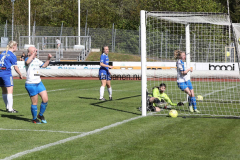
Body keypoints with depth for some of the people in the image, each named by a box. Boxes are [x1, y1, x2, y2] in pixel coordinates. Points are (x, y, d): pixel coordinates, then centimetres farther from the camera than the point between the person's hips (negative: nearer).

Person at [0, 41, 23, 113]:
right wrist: (20, 75, 5)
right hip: (7, 73, -8)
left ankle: (7, 107, 22)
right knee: (10, 91, -6)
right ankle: (10, 109, -10)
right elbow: (15, 67, -8)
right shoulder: (12, 56, -8)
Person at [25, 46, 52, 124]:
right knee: (35, 103, -1)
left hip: (39, 83, 7)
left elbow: (44, 65, 25)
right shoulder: (28, 59, -9)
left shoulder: (37, 60, 14)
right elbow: (27, 62, -33)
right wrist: (33, 54, -28)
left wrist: (48, 59, 10)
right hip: (31, 84, -7)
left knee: (45, 99, 0)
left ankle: (40, 115, 21)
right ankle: (34, 119, 17)